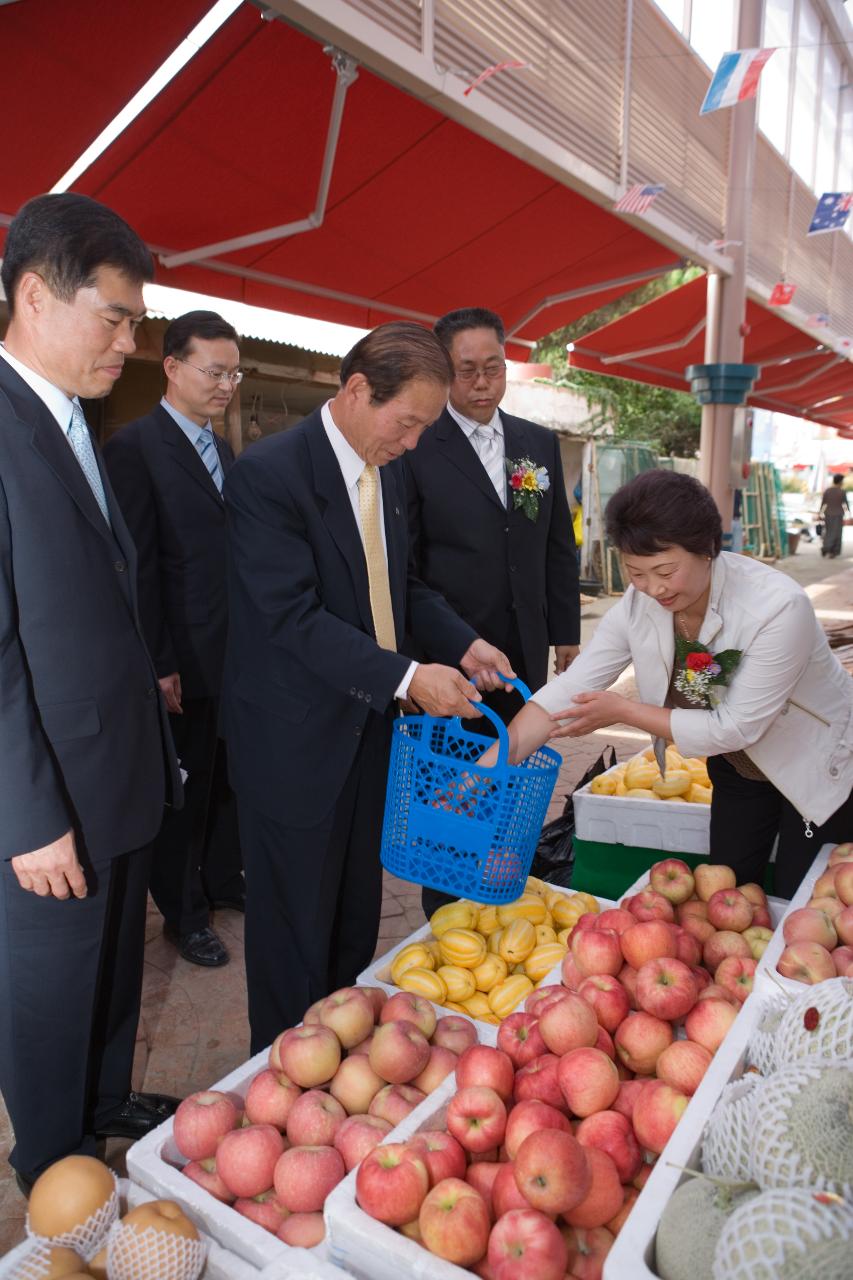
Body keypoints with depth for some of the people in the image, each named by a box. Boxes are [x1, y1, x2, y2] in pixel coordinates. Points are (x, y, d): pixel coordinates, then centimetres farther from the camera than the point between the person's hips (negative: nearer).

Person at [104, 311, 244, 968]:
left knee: (230, 774, 17)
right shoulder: (135, 446, -11)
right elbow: (138, 567, -14)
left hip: (238, 653, 7)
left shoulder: (224, 452, 13)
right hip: (185, 660, -7)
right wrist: (158, 665, -15)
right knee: (185, 785, 9)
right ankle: (184, 910, 28)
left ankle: (224, 878, 38)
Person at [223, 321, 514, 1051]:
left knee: (357, 915, 21)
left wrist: (462, 644, -1)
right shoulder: (268, 473, -19)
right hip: (295, 740, -7)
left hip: (367, 727, 8)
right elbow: (292, 615, -24)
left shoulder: (387, 471, 6)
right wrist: (407, 679, -28)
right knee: (297, 927, 10)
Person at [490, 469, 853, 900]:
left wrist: (623, 711, -26)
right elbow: (568, 690, -23)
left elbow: (735, 727, -30)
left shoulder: (778, 606, -35)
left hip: (817, 769, -4)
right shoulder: (638, 605, -20)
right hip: (739, 767, 4)